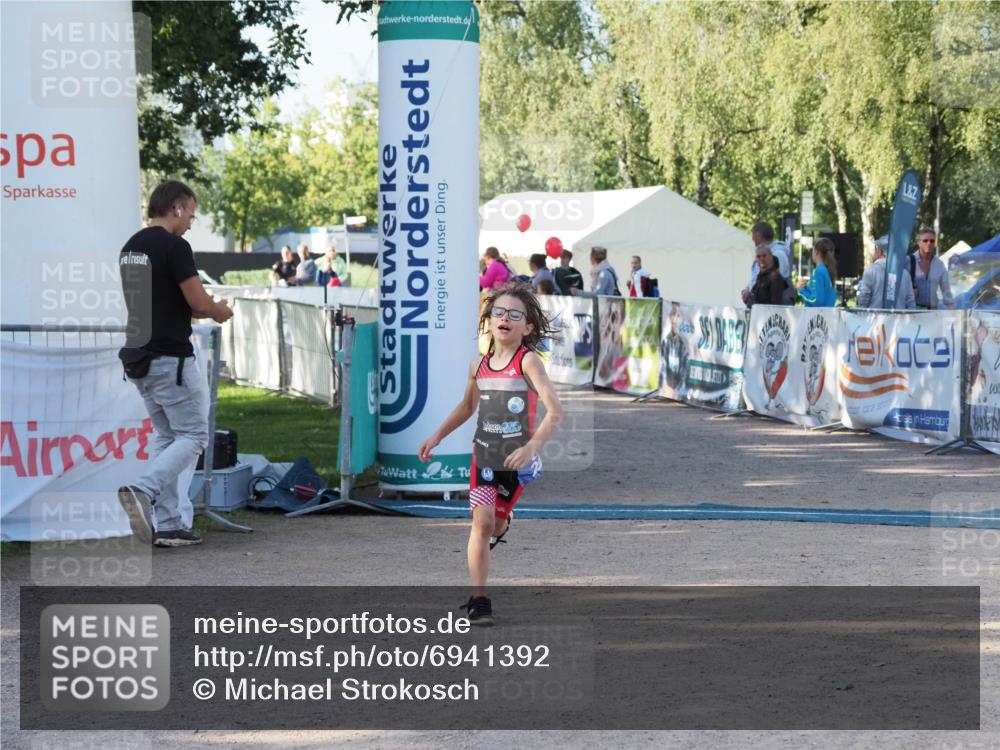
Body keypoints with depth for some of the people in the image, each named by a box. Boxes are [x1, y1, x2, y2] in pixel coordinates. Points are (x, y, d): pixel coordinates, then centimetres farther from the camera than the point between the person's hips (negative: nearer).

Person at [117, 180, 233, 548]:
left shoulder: (130, 248, 14)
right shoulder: (174, 247, -15)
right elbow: (199, 302, -15)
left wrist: (204, 310, 20)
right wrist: (219, 311, 7)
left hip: (138, 356, 9)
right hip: (171, 359, -9)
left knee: (168, 437, 14)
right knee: (193, 436, -1)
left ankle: (167, 525, 9)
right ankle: (142, 491, -20)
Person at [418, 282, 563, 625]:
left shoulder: (528, 361, -16)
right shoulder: (478, 365, 0)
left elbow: (555, 410, -26)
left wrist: (532, 448, -37)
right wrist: (436, 437, 19)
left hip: (516, 459, -3)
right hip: (483, 455, 3)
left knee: (496, 523, 12)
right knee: (482, 522, -10)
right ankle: (478, 599, -6)